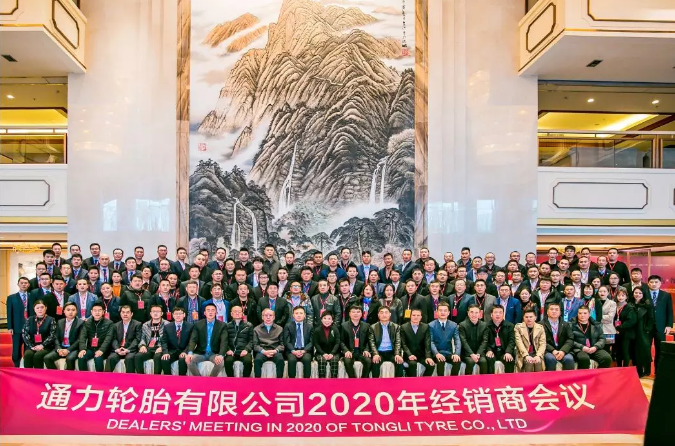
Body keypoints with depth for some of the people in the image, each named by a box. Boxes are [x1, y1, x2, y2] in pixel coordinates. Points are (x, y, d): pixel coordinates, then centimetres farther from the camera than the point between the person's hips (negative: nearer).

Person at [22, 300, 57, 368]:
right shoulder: (30, 320, 13)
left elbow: (52, 335, -3)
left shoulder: (51, 320, 5)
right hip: (32, 346, 2)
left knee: (38, 355, -31)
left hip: (46, 347, -2)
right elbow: (24, 333, 4)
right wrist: (31, 346, -10)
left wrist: (42, 345, -16)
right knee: (27, 354, -29)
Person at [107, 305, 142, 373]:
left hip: (131, 350, -3)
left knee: (129, 358, -34)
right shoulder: (116, 325, 20)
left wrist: (128, 350, -18)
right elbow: (114, 339, 9)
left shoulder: (137, 324, 7)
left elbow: (137, 339, -3)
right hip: (118, 350, 3)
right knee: (111, 358, -27)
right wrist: (117, 349, -13)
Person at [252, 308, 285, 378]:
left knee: (280, 360, -32)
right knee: (257, 360, -33)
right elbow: (255, 344, 7)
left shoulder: (280, 329, 17)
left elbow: (282, 344, 10)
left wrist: (275, 350, -11)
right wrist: (263, 351, -12)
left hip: (275, 352, 0)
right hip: (262, 351, 0)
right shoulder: (256, 329, 16)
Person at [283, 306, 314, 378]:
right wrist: (293, 351, -16)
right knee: (292, 360, -32)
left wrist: (304, 351, -13)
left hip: (305, 351, 1)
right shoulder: (288, 326, 10)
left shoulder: (309, 327, 13)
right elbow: (286, 341, 1)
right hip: (292, 351, 0)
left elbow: (311, 342, 5)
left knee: (307, 359, -32)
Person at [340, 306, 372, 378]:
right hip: (349, 352, -1)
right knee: (347, 361, -33)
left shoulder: (366, 326, 13)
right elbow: (341, 341, 2)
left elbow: (367, 341, 10)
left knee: (368, 361, -29)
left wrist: (366, 350, -9)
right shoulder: (344, 325, 7)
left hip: (362, 352, 2)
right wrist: (346, 351, -15)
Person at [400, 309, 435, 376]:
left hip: (421, 355, 2)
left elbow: (427, 343, -5)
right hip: (409, 355, -2)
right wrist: (409, 355, -22)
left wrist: (428, 357, -20)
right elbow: (403, 344, -6)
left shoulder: (425, 327, 3)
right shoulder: (404, 327, -2)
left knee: (431, 364, -23)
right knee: (413, 364, -32)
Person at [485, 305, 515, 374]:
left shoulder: (509, 326, 9)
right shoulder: (486, 326, 5)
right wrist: (489, 350, -20)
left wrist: (508, 352, -20)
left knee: (510, 360, -29)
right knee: (489, 359, -33)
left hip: (504, 352, 1)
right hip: (492, 352, -1)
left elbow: (512, 341, -2)